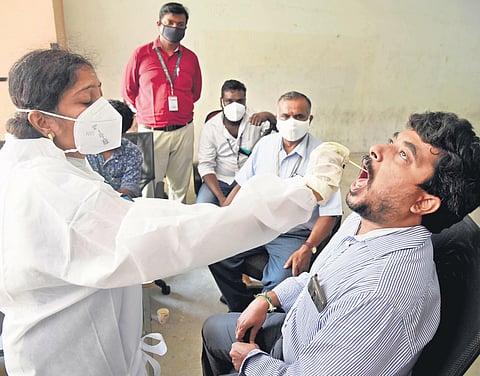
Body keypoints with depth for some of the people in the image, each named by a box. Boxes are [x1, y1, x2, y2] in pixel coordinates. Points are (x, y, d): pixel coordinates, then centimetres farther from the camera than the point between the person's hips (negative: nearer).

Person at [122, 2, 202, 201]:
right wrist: (148, 112, 13)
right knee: (150, 187, 2)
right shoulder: (141, 54, 0)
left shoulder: (191, 58, 8)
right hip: (151, 131, -2)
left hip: (183, 131, 3)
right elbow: (128, 91, 8)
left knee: (180, 186, 9)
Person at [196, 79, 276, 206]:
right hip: (219, 181, 0)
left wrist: (268, 116, -32)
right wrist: (221, 198, -19)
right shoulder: (210, 127, -3)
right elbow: (206, 165, -6)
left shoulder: (255, 119, -2)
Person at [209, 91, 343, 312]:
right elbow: (242, 185, 12)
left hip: (294, 235, -4)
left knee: (279, 282, -28)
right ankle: (242, 309, 9)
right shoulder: (265, 144, 6)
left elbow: (329, 213, -10)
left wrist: (307, 248, -21)